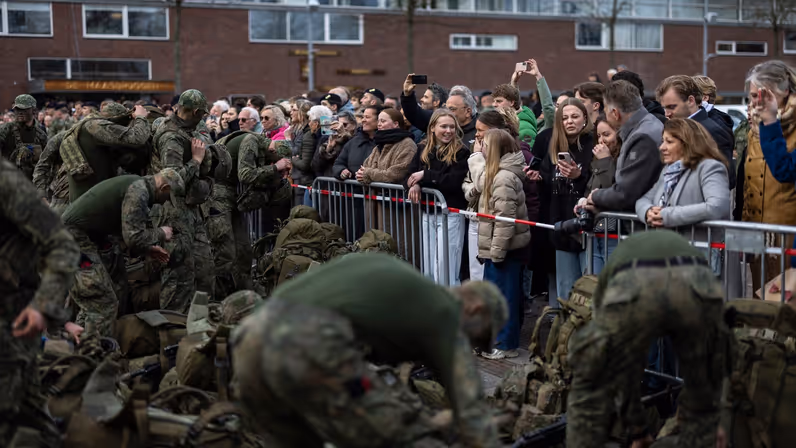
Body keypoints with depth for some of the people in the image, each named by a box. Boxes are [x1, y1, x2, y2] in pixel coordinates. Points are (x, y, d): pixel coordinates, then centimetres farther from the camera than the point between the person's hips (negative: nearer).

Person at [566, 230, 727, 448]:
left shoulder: (614, 266, 43)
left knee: (589, 395, 23)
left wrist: (637, 430, 55)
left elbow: (617, 371, 44)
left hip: (630, 290, -1)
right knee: (702, 402, 28)